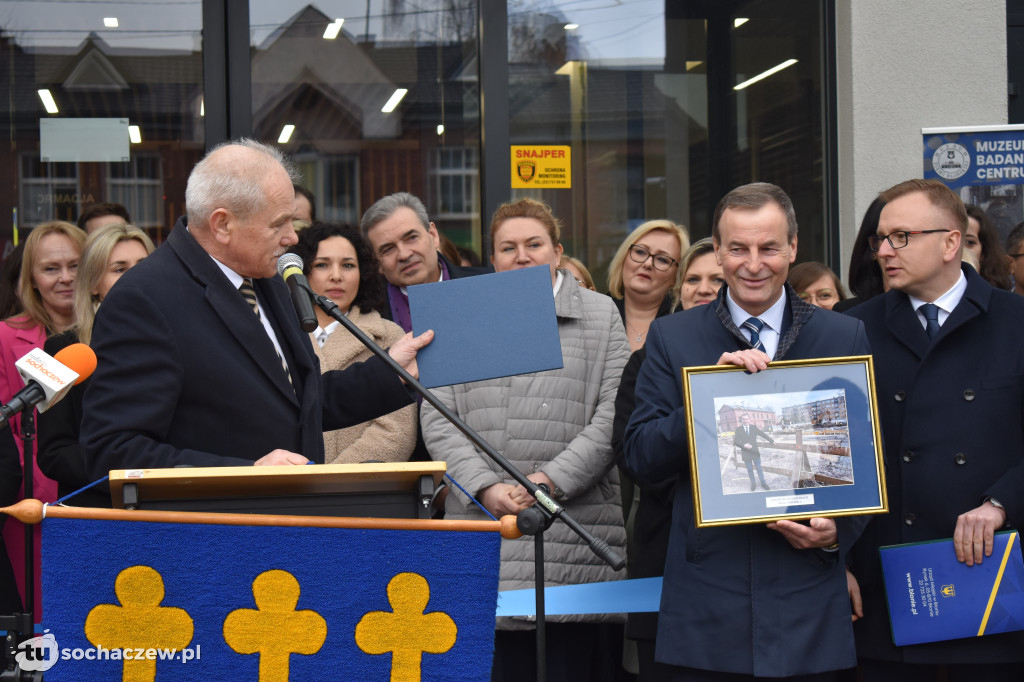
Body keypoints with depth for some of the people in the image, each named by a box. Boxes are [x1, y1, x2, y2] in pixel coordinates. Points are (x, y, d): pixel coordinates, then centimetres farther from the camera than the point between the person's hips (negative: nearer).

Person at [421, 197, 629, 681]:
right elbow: (436, 419, 7)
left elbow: (613, 415, 1)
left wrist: (551, 480, -10)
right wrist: (487, 487, -7)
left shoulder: (600, 315, 10)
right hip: (483, 524, 1)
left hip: (574, 535, -1)